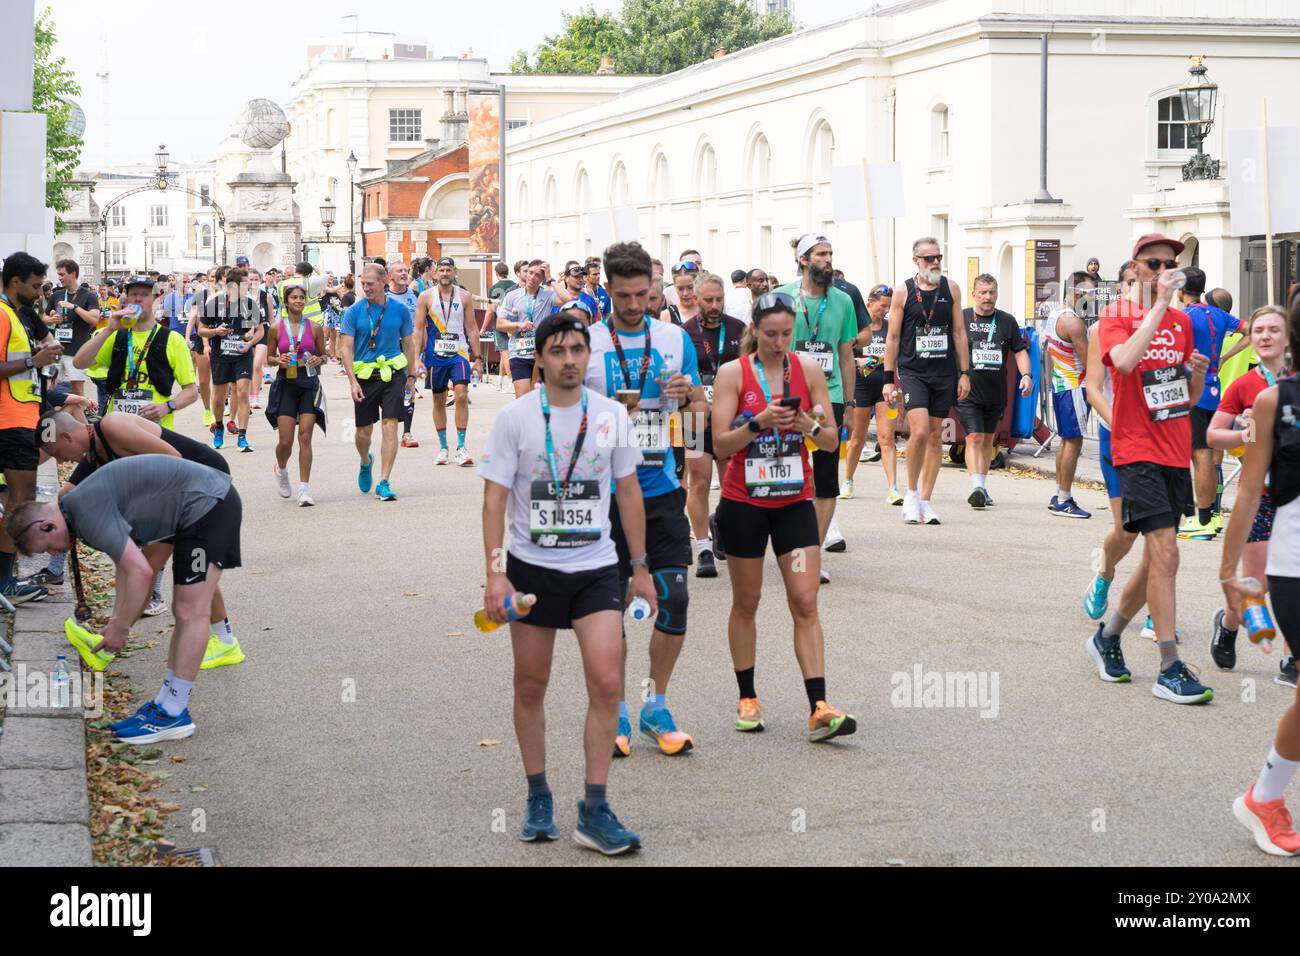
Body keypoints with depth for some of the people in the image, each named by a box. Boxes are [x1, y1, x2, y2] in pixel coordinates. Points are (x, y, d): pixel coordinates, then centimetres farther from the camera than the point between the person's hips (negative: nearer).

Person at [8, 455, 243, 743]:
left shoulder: (88, 514, -20)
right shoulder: (81, 503, 11)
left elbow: (140, 572, -24)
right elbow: (125, 564, 22)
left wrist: (120, 628, -12)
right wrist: (117, 619, 17)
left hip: (208, 503, -11)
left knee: (191, 612, -8)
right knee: (184, 610, 13)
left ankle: (174, 714, -5)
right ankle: (167, 702, 19)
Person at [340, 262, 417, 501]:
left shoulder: (399, 309, 1)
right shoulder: (354, 312, -3)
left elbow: (408, 344, 12)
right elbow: (346, 347, -4)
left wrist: (411, 377, 11)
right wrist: (353, 381, -14)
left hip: (393, 373, 0)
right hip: (364, 375, 0)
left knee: (390, 427, -10)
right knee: (364, 432, 8)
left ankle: (383, 483, -6)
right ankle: (366, 463, 41)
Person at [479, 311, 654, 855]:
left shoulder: (611, 415, 2)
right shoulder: (514, 418, -6)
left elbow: (628, 491, 9)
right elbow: (495, 497, -6)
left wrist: (641, 568, 8)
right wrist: (495, 573, -15)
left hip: (596, 569, 1)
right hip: (531, 569, -1)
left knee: (606, 683, -10)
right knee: (530, 687, 7)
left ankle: (594, 813, -3)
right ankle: (538, 798, 24)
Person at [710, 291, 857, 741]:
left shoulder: (808, 368, 1)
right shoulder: (733, 373, -5)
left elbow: (831, 442, 2)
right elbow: (721, 443, -11)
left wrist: (808, 425, -19)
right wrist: (758, 422, -25)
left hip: (794, 501, 1)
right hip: (743, 502, -1)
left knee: (805, 603, -7)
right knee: (746, 602, 9)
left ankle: (819, 709, -12)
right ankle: (747, 698, 23)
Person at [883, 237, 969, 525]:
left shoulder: (951, 289, 6)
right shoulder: (903, 291, -1)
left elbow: (959, 333, 9)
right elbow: (893, 337, 2)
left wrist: (964, 373, 5)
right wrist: (889, 379, -1)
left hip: (944, 373, 3)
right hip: (912, 371, -3)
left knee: (936, 436, 6)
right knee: (920, 431, -18)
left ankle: (925, 500, 15)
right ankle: (911, 494, 1)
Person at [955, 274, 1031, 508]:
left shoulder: (1007, 321, 8)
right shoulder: (961, 319, 0)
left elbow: (1020, 350, 11)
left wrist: (1026, 374, -5)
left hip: (996, 393, 3)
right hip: (968, 391, -3)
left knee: (987, 439, 12)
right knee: (974, 438, -13)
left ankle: (983, 486, 22)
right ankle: (976, 487, -19)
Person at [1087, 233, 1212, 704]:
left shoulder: (1182, 321, 14)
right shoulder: (1116, 316, -4)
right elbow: (1125, 360, -26)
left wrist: (1197, 374, -3)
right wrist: (1160, 305, -21)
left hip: (1176, 453, 7)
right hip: (1138, 451, -7)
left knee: (1156, 560, 11)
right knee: (1165, 552, -15)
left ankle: (1107, 637, 31)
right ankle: (1169, 670, -12)